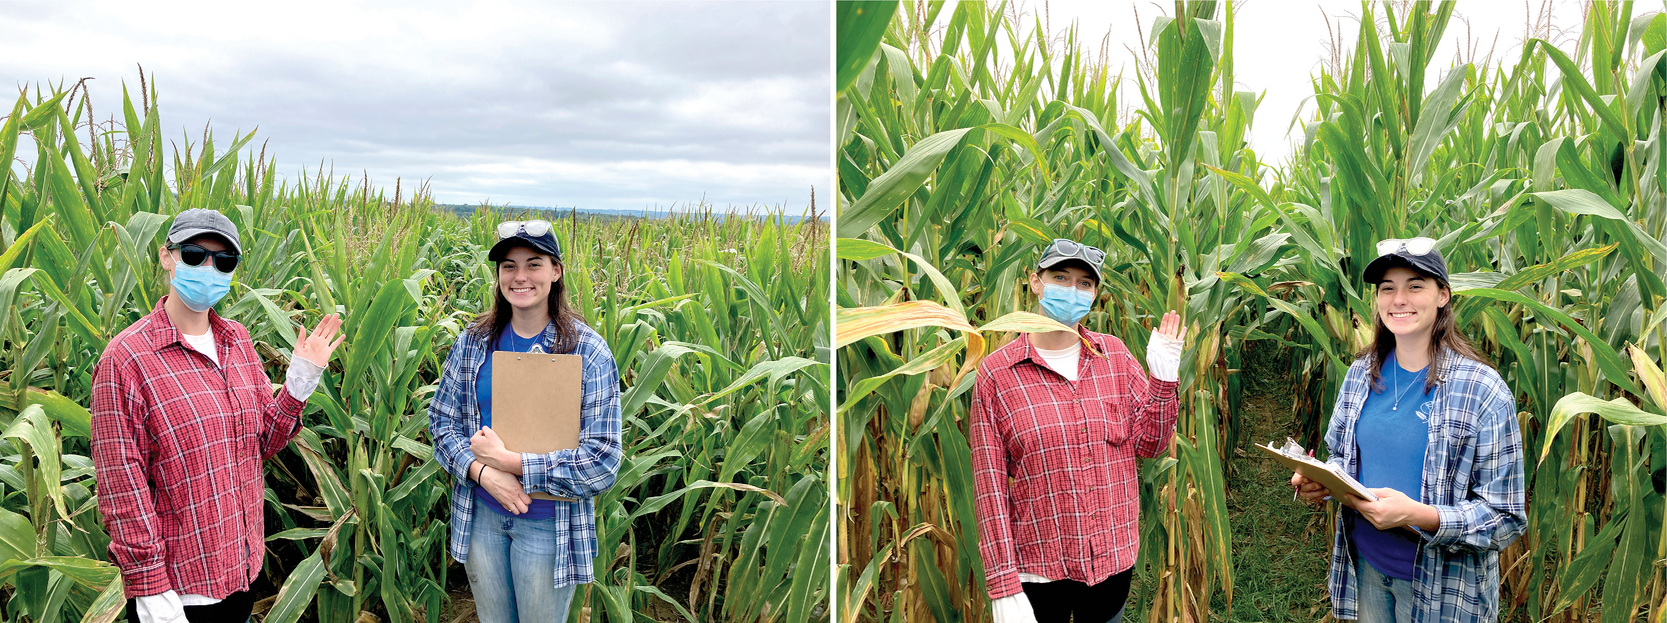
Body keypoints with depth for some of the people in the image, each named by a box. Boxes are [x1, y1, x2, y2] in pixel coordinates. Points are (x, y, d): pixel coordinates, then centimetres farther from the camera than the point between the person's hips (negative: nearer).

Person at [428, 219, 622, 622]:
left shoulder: (589, 353, -15)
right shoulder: (474, 341, -2)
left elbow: (602, 464, -18)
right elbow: (441, 420, 3)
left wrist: (507, 460, -20)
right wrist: (482, 472, -16)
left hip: (549, 525, -3)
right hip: (481, 516, 4)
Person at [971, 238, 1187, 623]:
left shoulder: (1114, 355, 2)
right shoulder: (996, 374, -9)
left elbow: (1149, 446, 5)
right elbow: (990, 486, -9)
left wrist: (1163, 378, -10)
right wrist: (1004, 588, -11)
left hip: (1114, 559, 3)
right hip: (1038, 569, -3)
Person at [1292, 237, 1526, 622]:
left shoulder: (1483, 392, -16)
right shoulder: (1362, 374, -1)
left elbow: (1505, 519, -15)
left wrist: (1418, 515, -30)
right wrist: (1320, 482, -10)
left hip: (1440, 586, -4)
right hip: (1365, 565, 4)